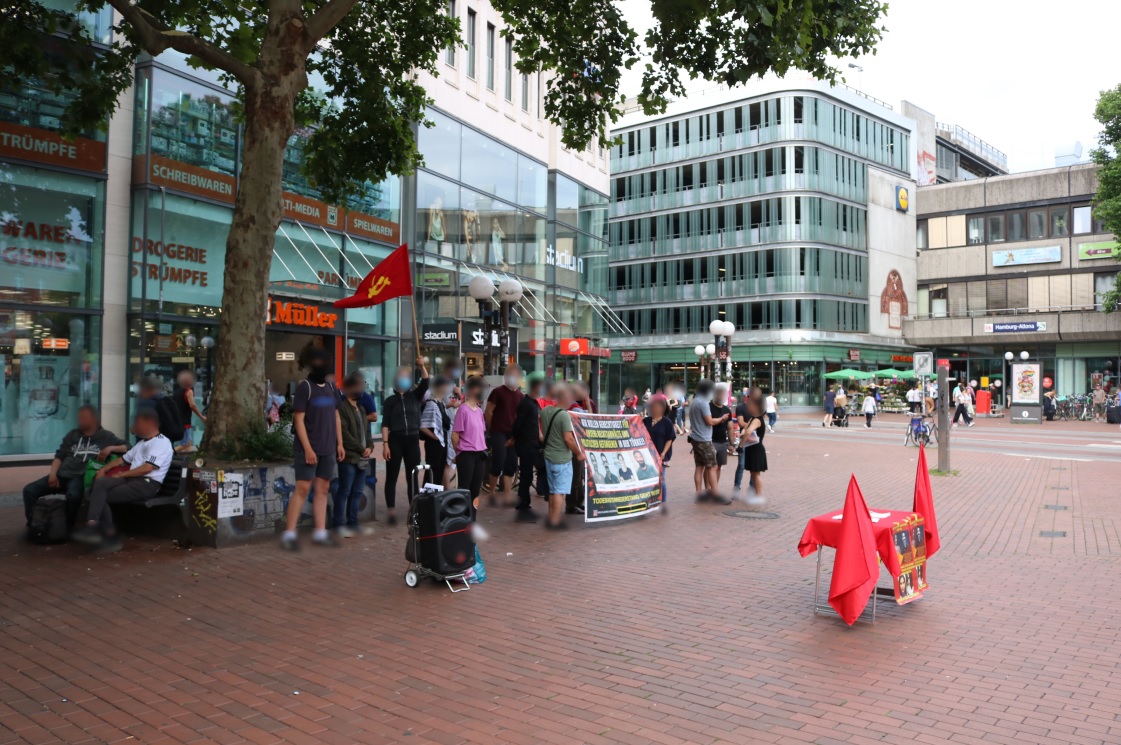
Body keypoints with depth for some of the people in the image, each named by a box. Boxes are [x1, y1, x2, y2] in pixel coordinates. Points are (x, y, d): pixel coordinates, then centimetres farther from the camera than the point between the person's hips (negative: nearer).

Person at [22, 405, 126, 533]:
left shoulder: (106, 436, 8)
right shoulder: (73, 434, 19)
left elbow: (127, 448, 4)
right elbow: (59, 456, 15)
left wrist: (111, 448, -13)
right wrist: (52, 474, -1)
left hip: (81, 477, -5)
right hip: (62, 475, 5)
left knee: (73, 495, -38)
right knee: (29, 490, -14)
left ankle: (68, 528, -17)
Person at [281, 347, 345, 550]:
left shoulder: (331, 387, 12)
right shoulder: (304, 386, -8)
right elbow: (299, 420, -12)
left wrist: (340, 444, 12)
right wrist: (307, 448, -17)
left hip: (328, 449, 7)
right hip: (309, 448, -6)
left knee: (322, 490, 8)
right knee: (302, 489, -7)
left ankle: (320, 532, 13)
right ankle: (289, 534, -2)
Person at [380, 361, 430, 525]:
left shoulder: (415, 396, 9)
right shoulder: (390, 401, 3)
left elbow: (425, 382, -7)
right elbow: (385, 424, -2)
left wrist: (422, 367, -21)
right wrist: (385, 444, -10)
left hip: (413, 440, 2)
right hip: (395, 440, -2)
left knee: (412, 477, 7)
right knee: (392, 477, 0)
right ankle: (391, 511, 2)